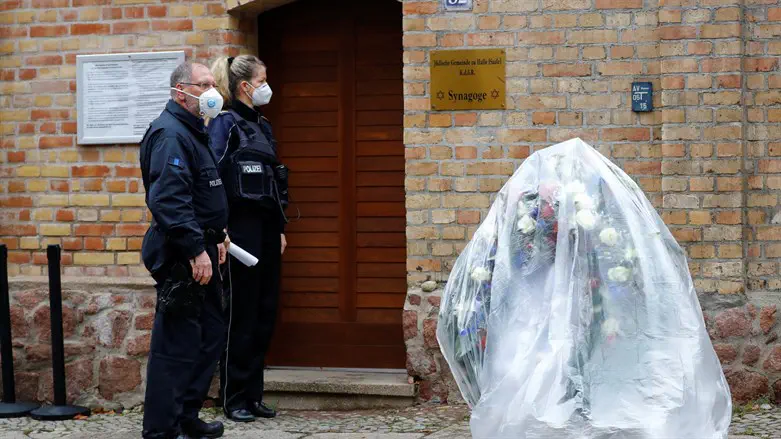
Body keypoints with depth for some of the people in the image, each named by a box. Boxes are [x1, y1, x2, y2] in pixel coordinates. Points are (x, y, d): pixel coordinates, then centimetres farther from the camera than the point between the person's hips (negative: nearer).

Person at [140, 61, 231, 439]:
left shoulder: (193, 132, 18)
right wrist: (196, 250, -27)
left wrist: (216, 234, 24)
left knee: (211, 335, 16)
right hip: (182, 256, -11)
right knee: (177, 344, -7)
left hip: (200, 252, 11)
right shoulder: (170, 134, -16)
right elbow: (169, 199, -26)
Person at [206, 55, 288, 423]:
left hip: (266, 228, 8)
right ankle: (234, 398, 7)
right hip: (241, 227, -8)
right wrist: (220, 230, -20)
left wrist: (279, 228, 15)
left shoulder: (262, 126, 15)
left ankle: (253, 394, 18)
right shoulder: (225, 123, -8)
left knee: (264, 313, 9)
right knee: (241, 314, -2)